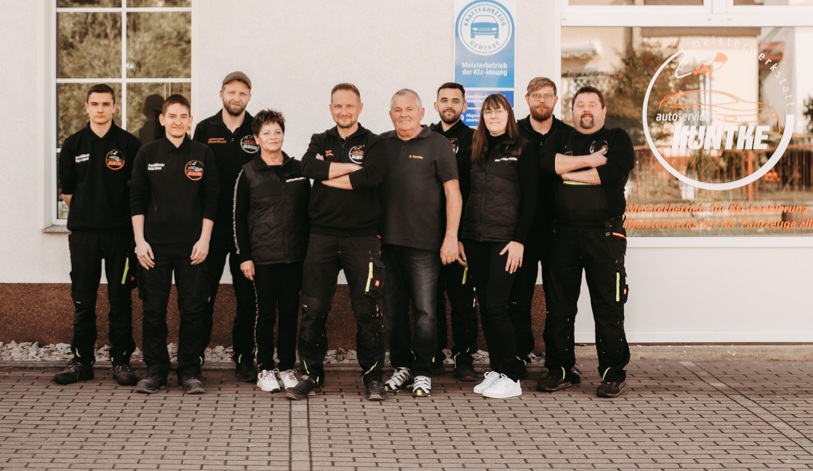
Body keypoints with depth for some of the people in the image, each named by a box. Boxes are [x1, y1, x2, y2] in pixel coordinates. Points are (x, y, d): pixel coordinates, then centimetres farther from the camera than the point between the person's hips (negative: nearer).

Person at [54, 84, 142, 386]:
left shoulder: (129, 143, 0)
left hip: (120, 233, -2)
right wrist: (87, 211, 8)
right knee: (82, 301, 7)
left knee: (120, 301, 2)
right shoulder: (73, 145, 7)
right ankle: (81, 360, 16)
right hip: (82, 233, 2)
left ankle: (121, 361, 10)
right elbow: (67, 192, 12)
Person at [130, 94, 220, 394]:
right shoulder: (148, 153, 4)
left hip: (191, 246, 0)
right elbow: (137, 199, 4)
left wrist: (204, 239, -4)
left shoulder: (202, 154, 4)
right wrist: (140, 240, -3)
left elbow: (210, 200, 4)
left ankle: (190, 371, 12)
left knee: (193, 309, 1)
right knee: (153, 310, 3)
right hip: (154, 245, 0)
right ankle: (155, 370, 14)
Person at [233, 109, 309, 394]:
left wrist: (308, 249, 8)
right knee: (266, 312, 2)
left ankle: (287, 368, 17)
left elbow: (307, 211, 12)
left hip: (295, 255, 2)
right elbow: (239, 217, 1)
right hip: (263, 257, -2)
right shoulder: (249, 173, 1)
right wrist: (244, 256, -4)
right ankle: (265, 370, 12)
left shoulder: (298, 170, 8)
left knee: (290, 312, 6)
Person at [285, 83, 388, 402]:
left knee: (367, 310, -2)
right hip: (322, 235, 3)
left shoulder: (373, 143, 6)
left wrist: (329, 175, -7)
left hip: (362, 237, -2)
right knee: (313, 309, 2)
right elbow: (308, 167, -8)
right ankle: (311, 375, 13)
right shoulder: (320, 142, 15)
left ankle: (373, 378, 9)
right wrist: (350, 167, -12)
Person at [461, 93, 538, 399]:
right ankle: (495, 370, 15)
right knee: (485, 307, 7)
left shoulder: (522, 152, -1)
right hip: (474, 239, 6)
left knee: (496, 306, -10)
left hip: (504, 240, -6)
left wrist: (519, 240, -13)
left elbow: (530, 200, -6)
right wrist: (459, 237, 11)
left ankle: (511, 378, -2)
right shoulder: (477, 152, 14)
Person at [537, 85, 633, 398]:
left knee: (608, 307, -2)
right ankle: (560, 370, 16)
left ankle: (613, 373, 6)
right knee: (559, 305, 6)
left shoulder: (617, 139, 8)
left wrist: (567, 171, -5)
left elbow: (612, 172, -12)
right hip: (563, 234, 3)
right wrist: (588, 160, -9)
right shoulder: (560, 139, 17)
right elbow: (546, 162, -5)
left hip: (604, 234, -3)